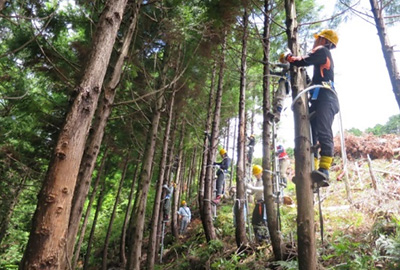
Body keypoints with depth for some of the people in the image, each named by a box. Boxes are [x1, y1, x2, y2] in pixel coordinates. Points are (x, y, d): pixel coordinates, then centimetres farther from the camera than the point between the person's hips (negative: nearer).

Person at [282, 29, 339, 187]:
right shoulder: (325, 57, 36)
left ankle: (324, 172, -34)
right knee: (311, 134, -1)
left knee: (323, 133, -23)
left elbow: (303, 61, -7)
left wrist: (287, 58, 10)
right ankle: (313, 170, -7)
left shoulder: (322, 51, 6)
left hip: (324, 98, -10)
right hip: (322, 99, 10)